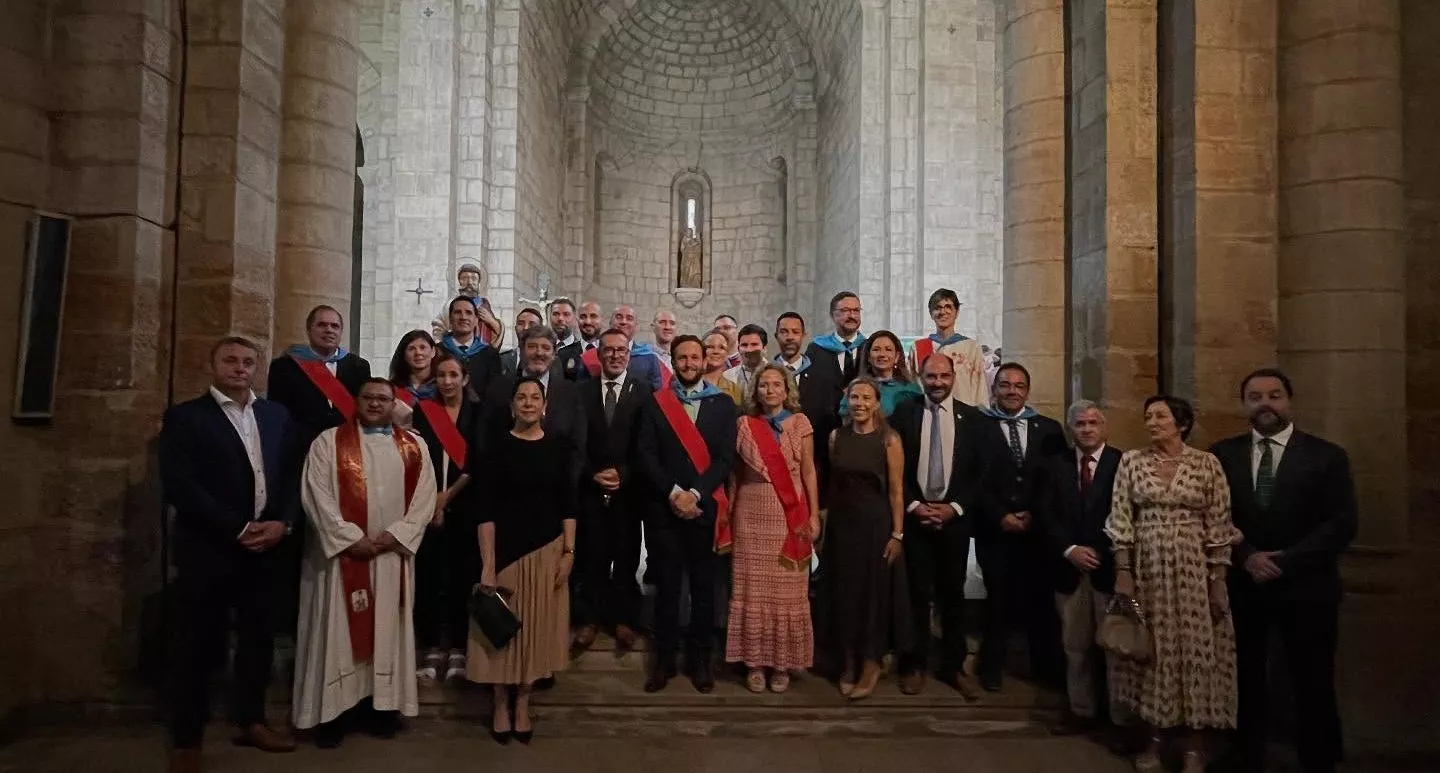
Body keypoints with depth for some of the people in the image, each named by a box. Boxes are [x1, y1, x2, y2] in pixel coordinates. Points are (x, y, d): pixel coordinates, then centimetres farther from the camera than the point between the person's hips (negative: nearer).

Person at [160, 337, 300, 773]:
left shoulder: (277, 416, 11)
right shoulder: (184, 417, -2)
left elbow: (292, 474, 9)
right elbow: (180, 486, -12)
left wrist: (282, 523, -7)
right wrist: (237, 529, -15)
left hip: (265, 546, 4)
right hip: (208, 549, -4)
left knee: (259, 638, 12)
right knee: (199, 646, 4)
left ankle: (251, 721, 29)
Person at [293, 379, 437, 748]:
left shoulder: (415, 447, 7)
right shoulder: (329, 442, 0)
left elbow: (425, 497, 2)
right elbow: (317, 495, -8)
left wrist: (396, 535, -10)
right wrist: (351, 538, -14)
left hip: (393, 554, 2)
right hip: (342, 551, -2)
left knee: (386, 630, 8)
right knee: (339, 631, 3)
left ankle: (380, 705, 19)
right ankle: (334, 709, 13)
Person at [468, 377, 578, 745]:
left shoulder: (558, 446, 1)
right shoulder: (498, 448, -5)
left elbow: (568, 503, 4)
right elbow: (486, 508, -7)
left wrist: (569, 551, -3)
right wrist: (488, 563, -12)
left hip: (548, 550, 2)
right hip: (507, 550, -2)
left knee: (537, 627, 10)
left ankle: (523, 704, 25)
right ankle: (501, 705, 24)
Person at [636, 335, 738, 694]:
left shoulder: (723, 404, 4)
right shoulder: (656, 402, 4)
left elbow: (725, 457, -3)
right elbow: (646, 454, -3)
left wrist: (695, 494, -13)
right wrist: (673, 493, -13)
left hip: (705, 507, 0)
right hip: (664, 508, 0)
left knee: (703, 587, 8)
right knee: (666, 586, 8)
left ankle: (700, 660, 21)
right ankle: (665, 659, 20)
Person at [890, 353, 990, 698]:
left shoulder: (973, 419, 3)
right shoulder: (903, 414, 1)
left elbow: (981, 473, 2)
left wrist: (955, 508, -8)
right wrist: (913, 506, -9)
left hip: (955, 518, 1)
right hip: (914, 517, -1)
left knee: (953, 594, 11)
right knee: (916, 594, 5)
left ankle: (954, 666, 23)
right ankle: (915, 664, 18)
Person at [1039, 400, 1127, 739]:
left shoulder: (1123, 463, -1)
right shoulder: (1056, 465, 9)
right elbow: (1047, 515, 4)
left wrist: (1101, 554, -12)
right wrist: (1070, 550, -9)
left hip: (1110, 567, -3)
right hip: (1069, 568, 3)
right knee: (1075, 646, 11)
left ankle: (1121, 719, 14)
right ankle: (1082, 711, 23)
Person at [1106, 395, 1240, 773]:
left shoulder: (1207, 463, -2)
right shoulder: (1131, 461, 0)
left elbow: (1219, 525, -1)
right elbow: (1121, 520, -1)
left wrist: (1218, 580, -5)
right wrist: (1122, 572, -6)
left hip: (1194, 568, -1)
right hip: (1146, 567, 1)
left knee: (1196, 648, 4)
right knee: (1151, 649, 8)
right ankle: (1155, 736, 22)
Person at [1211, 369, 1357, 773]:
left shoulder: (1326, 456, -1)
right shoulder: (1223, 454, 2)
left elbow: (1342, 524, -8)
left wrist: (1285, 561, -15)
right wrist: (1247, 556, -15)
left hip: (1305, 587, -1)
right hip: (1241, 584, 1)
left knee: (1312, 684, 6)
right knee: (1246, 679, 10)